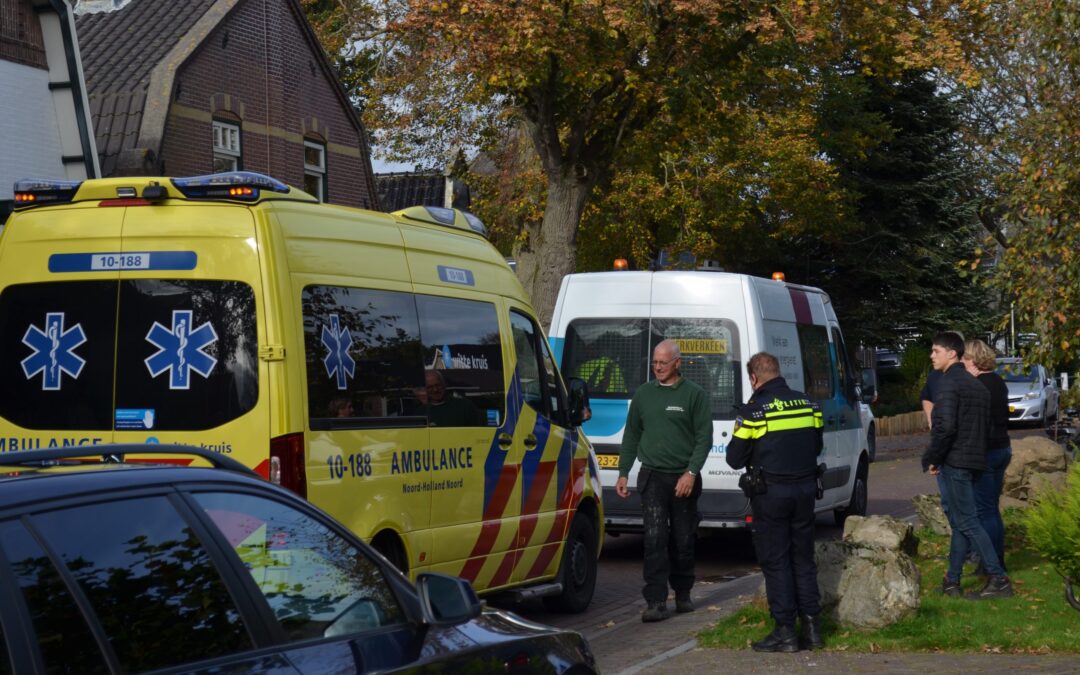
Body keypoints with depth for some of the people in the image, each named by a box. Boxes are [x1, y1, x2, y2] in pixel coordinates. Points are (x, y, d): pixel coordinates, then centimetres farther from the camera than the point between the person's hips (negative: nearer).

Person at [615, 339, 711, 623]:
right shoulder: (643, 393, 10)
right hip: (652, 477, 1)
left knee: (683, 540, 7)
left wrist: (691, 473, -13)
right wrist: (623, 474, 11)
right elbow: (631, 436, 16)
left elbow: (704, 438, -3)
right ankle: (656, 602, -12)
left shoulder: (694, 394, 0)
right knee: (655, 538, -9)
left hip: (684, 478, -1)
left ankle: (683, 594, 24)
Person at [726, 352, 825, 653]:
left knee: (775, 562, 1)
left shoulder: (754, 411, -13)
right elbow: (817, 446, 17)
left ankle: (785, 631, 1)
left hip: (771, 493, -5)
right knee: (803, 559, 14)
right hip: (805, 489, 5)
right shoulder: (807, 404, 5)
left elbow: (735, 458, -7)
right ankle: (811, 626, 14)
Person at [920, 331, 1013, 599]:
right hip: (976, 461, 9)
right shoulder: (977, 385, 17)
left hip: (955, 462, -9)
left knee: (967, 522, -7)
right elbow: (986, 426, 21)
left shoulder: (948, 384, -12)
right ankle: (952, 581, 16)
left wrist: (931, 459, -12)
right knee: (960, 521, 13)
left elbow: (945, 426, -22)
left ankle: (998, 579, -11)